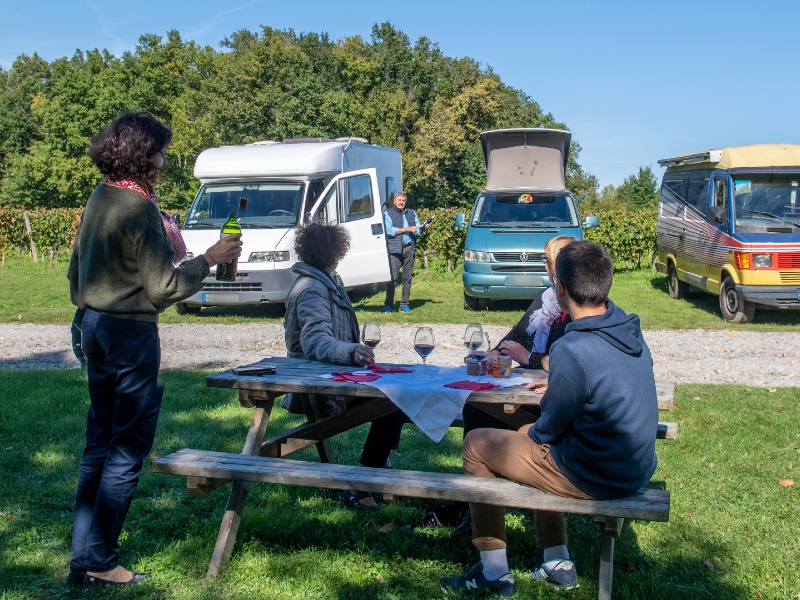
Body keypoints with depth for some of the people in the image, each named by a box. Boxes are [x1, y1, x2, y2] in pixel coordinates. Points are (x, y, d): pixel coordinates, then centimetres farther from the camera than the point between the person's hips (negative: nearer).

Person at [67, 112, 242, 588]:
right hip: (130, 333, -9)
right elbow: (162, 287, -18)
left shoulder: (99, 199, 9)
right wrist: (209, 259, -7)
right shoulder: (140, 209, -18)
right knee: (127, 450, 2)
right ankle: (100, 563, 10)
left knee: (100, 442, 15)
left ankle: (84, 557, 22)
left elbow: (77, 269, 17)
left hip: (95, 326, 9)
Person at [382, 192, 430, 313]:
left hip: (409, 249, 4)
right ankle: (388, 304, -3)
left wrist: (423, 227, -9)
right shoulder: (388, 213, 8)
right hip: (395, 249, -4)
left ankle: (404, 305, 9)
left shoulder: (411, 213, 19)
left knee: (407, 278, 4)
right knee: (392, 277, -8)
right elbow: (389, 230, -6)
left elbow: (418, 231, 13)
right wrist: (407, 229, -10)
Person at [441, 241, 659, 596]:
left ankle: (494, 572, 19)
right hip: (637, 469, 8)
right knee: (529, 434, 30)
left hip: (595, 478, -8)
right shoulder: (628, 328, -3)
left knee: (476, 445, 7)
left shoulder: (572, 350, -28)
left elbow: (549, 430, -15)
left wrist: (528, 432, 5)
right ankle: (558, 564, 31)